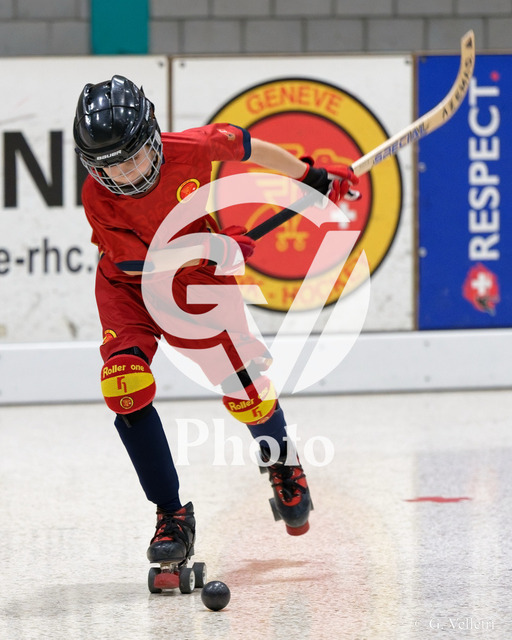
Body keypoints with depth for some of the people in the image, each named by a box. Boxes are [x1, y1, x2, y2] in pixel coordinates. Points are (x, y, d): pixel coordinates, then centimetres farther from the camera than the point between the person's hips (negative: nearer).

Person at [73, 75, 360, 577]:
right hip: (128, 289, -1)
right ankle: (172, 515, -12)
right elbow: (138, 263, -22)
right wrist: (211, 246, -24)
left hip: (198, 283, 1)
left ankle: (283, 465, 31)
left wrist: (312, 177, 5)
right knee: (126, 384, -24)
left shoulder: (190, 150, -26)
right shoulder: (97, 199, -27)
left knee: (245, 390, -6)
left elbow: (243, 146, -6)